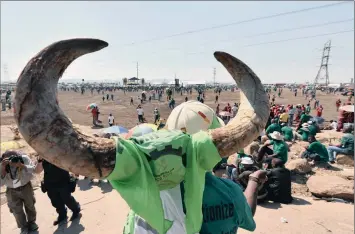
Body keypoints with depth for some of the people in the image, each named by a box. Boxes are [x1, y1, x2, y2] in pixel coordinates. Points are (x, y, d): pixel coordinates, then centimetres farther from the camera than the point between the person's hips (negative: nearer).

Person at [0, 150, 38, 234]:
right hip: (12, 191, 0)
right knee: (17, 210, 10)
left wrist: (21, 165, -43)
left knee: (30, 206, 16)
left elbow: (33, 169, -29)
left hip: (26, 187, 0)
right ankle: (23, 227, 33)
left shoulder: (24, 158, -22)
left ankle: (31, 222, 42)